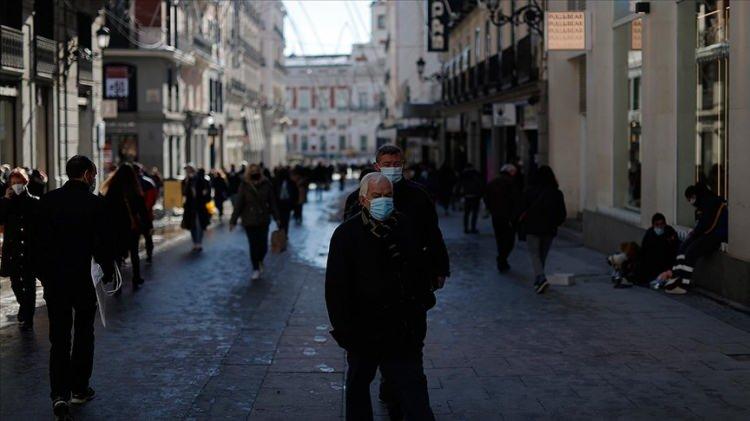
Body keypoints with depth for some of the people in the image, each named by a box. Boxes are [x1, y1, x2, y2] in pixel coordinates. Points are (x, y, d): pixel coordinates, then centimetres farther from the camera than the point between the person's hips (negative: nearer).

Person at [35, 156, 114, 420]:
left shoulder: (48, 200, -1)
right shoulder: (95, 204, -11)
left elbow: (39, 240, 3)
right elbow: (103, 243, -10)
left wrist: (43, 273, 12)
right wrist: (108, 270, 7)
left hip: (54, 279, 2)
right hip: (84, 278, -2)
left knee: (59, 338, 6)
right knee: (84, 334, 15)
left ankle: (60, 394, -6)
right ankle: (79, 389, 23)